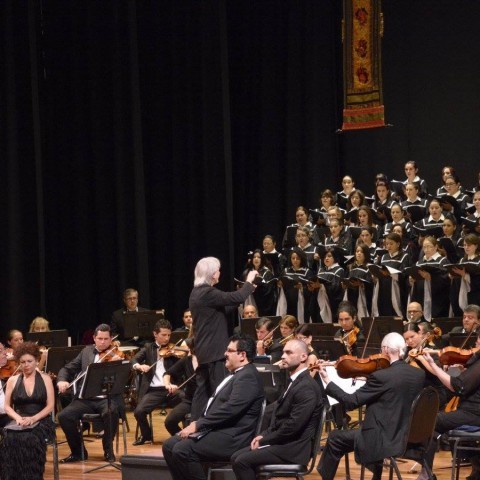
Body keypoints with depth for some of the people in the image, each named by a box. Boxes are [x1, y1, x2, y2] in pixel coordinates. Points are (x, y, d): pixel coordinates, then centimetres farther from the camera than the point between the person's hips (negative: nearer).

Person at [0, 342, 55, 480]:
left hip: (41, 422, -1)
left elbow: (50, 406, 0)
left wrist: (33, 418, -16)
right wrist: (17, 417, -13)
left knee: (31, 439, -37)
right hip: (19, 422, 1)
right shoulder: (12, 380, 11)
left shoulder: (45, 379, 7)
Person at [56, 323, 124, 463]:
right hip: (86, 399, 4)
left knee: (111, 412, -37)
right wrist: (61, 381, -4)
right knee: (64, 416, -21)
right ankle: (78, 451, 0)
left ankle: (108, 449, -13)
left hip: (108, 398, -3)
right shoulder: (87, 351, 13)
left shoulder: (116, 354, 1)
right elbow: (68, 368, 17)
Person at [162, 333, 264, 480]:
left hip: (231, 437, -11)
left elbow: (230, 409, -24)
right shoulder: (237, 374, 21)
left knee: (182, 450, -25)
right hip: (217, 430, 11)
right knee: (170, 445, 4)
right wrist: (197, 423, 5)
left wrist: (198, 425, -20)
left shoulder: (248, 376, -13)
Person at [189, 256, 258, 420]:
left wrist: (247, 289, 14)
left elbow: (224, 309, 19)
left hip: (203, 350, 10)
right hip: (214, 350, -10)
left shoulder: (198, 293, 14)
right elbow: (236, 298, -23)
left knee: (203, 390, 11)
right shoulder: (208, 293, -18)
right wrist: (249, 282, -5)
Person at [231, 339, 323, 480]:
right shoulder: (295, 381, 15)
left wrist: (264, 440, -13)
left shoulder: (306, 387, -18)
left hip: (292, 448, -10)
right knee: (236, 457, 4)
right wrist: (264, 435, 3)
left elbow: (292, 426, -23)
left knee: (242, 461, -18)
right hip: (283, 442, 10)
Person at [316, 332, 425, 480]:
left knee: (335, 438, 12)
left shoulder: (381, 376, -20)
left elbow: (351, 402, -16)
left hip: (385, 441, -7)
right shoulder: (419, 374, -1)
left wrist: (327, 381, -7)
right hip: (410, 439, 7)